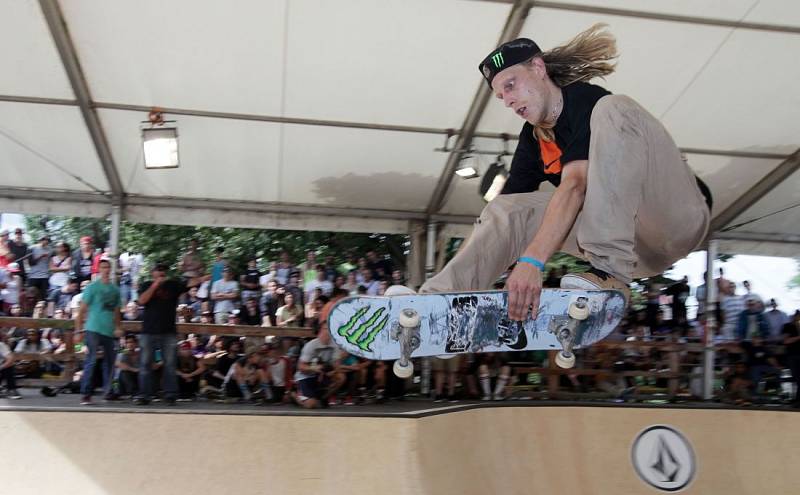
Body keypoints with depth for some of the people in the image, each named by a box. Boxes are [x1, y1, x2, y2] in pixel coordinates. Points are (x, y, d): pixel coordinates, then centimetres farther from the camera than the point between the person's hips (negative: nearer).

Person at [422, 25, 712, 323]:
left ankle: (610, 274, -35)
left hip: (679, 213, -6)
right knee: (507, 208, -4)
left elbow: (574, 186, -28)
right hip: (633, 242, 7)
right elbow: (497, 221, 4)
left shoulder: (587, 100, -11)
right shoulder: (532, 140, 10)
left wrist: (532, 261, -40)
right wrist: (449, 281, -7)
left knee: (612, 110, -27)